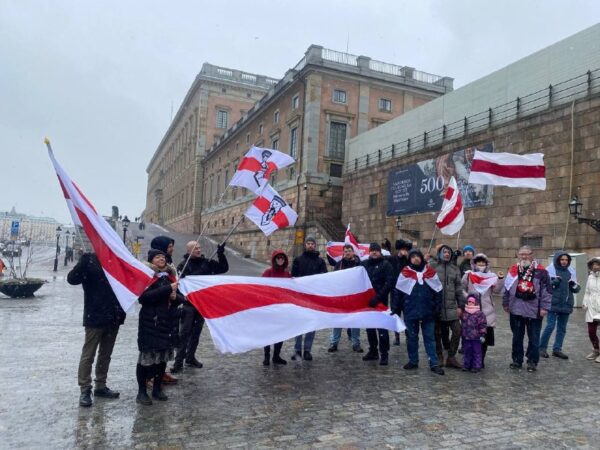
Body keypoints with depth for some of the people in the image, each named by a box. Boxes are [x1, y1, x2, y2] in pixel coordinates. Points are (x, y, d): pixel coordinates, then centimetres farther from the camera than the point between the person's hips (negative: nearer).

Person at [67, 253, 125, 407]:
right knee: (88, 355, 3)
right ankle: (85, 390, 13)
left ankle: (101, 386, 27)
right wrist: (84, 261, -30)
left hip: (113, 317, 5)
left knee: (106, 354, 15)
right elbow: (72, 279, -18)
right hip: (95, 316, -5)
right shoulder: (89, 260, -6)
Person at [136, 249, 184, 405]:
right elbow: (143, 297, -21)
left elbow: (181, 298, 14)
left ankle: (157, 389, 24)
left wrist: (175, 296, -9)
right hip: (150, 323, -5)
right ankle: (141, 392, 12)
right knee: (146, 357, -1)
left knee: (163, 357, 11)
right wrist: (168, 289, -23)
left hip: (168, 322, 6)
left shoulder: (170, 276, 13)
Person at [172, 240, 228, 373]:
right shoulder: (184, 264, -7)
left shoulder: (206, 262, 6)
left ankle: (190, 358, 26)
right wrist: (201, 272, -33)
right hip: (188, 303, -4)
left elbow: (224, 268, 3)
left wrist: (221, 255, -12)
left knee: (196, 332, 13)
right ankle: (179, 361, 4)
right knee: (184, 332, -2)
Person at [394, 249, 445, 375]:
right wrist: (396, 308, -2)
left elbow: (438, 291, 5)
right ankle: (413, 361, 22)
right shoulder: (405, 273, -1)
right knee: (411, 337, 10)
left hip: (428, 312, 0)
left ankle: (434, 364, 10)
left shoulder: (430, 272, 2)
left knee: (430, 337, 6)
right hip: (410, 312, 0)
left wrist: (437, 307, -2)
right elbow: (399, 292, 1)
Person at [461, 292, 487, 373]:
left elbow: (483, 325, -8)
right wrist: (462, 333, 17)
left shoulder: (480, 313, -10)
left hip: (476, 337, -4)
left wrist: (482, 335, -9)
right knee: (467, 351, 13)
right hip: (466, 337, 5)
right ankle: (467, 364, 23)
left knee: (477, 352, 5)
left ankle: (477, 365, 14)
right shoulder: (464, 313, 4)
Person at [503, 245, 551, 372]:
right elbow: (507, 288, 14)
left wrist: (544, 307, -9)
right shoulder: (513, 270, 8)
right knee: (517, 337, 12)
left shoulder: (541, 271, -3)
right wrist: (505, 303, 13)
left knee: (534, 338, 6)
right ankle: (517, 360, 23)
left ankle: (532, 361, 18)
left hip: (534, 311, -3)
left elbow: (547, 290, -5)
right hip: (516, 310, 3)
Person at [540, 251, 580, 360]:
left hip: (566, 304, 5)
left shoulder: (571, 272, 10)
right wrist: (554, 282, -22)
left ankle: (557, 349, 20)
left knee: (562, 328, 10)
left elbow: (576, 289, 15)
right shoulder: (550, 270, -5)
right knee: (550, 326, -8)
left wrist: (574, 286, -7)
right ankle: (542, 348, 6)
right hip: (553, 303, -5)